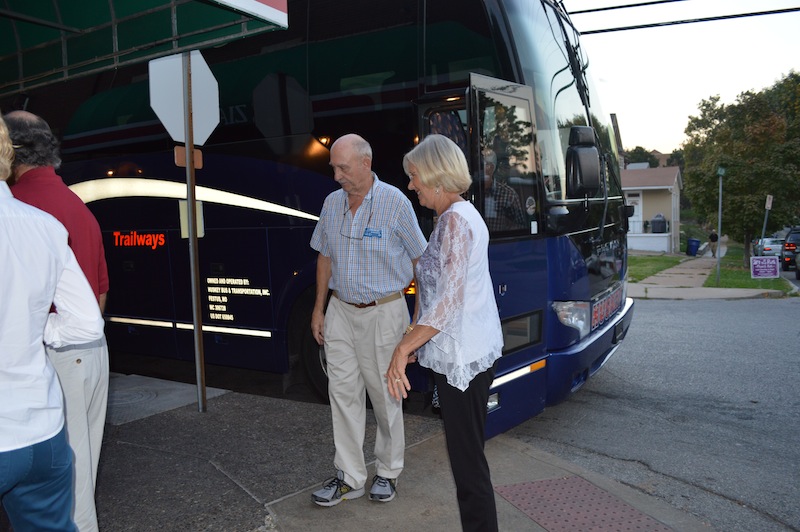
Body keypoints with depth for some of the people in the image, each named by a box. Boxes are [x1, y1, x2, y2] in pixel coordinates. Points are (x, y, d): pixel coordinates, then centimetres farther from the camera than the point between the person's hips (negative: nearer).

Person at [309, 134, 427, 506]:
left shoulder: (395, 203, -11)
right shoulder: (332, 203, 4)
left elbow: (420, 260, -5)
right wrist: (319, 309, 12)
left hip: (383, 312, -4)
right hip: (340, 311, 5)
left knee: (385, 395, 8)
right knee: (343, 392, 7)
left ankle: (387, 472, 26)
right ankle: (349, 477, 19)